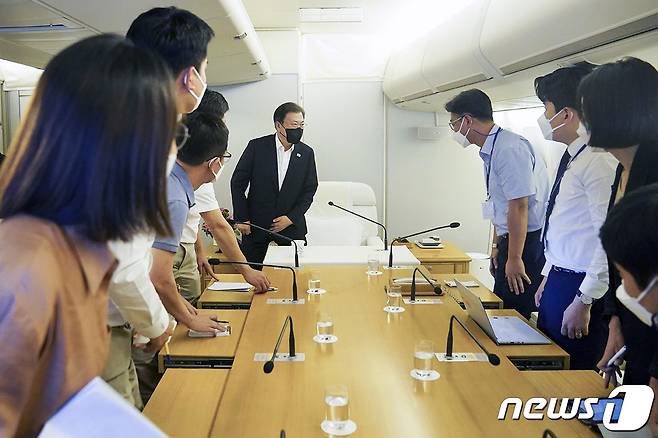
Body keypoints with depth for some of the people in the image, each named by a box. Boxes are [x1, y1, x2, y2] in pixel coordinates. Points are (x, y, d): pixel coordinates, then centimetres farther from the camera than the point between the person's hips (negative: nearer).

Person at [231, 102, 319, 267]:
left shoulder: (306, 153, 1)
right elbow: (237, 183, -2)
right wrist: (241, 218, -5)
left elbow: (309, 190, 4)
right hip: (256, 225, -1)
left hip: (292, 225, 2)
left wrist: (291, 218, -7)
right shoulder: (257, 146, -6)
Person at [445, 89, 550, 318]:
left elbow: (519, 206, -22)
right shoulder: (490, 151, 10)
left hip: (527, 243, -9)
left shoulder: (510, 149, -20)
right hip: (509, 240, 9)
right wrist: (497, 245, 21)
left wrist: (514, 258, -19)